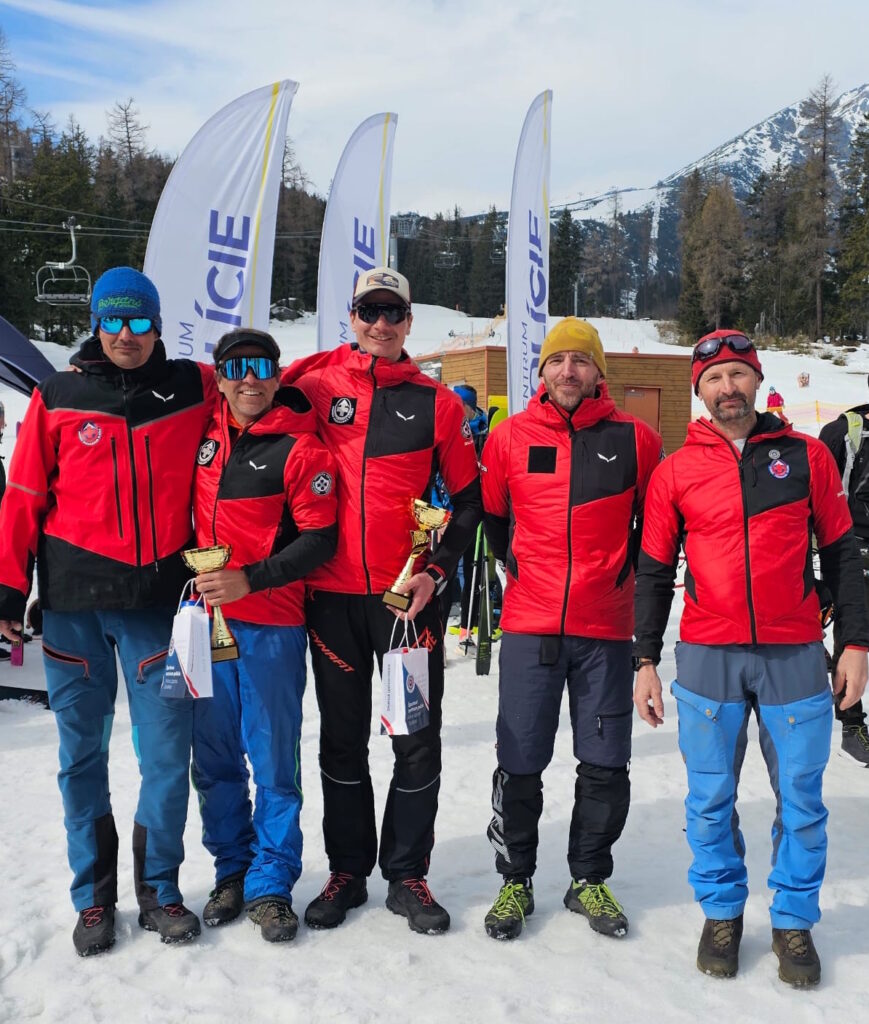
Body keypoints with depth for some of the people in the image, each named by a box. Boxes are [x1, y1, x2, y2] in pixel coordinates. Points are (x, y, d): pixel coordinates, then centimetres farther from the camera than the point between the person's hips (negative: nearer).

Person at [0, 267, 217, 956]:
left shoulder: (194, 389, 5)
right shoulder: (58, 397, 4)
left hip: (158, 597, 0)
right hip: (74, 599, 0)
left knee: (167, 751, 1)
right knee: (82, 752, 8)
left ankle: (160, 889, 20)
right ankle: (94, 898, 23)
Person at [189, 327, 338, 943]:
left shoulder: (300, 448, -7)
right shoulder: (205, 436, 8)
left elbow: (320, 539, -10)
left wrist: (250, 579, -18)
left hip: (271, 624, -5)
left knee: (273, 759, 1)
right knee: (215, 756, 11)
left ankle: (271, 885, 14)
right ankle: (232, 870, 27)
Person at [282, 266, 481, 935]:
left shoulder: (437, 402, 3)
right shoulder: (315, 387, 3)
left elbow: (470, 498, 6)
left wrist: (437, 571, -5)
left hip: (410, 594, 0)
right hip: (332, 593, 1)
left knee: (417, 741, 5)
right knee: (343, 740, 11)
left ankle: (407, 875, 21)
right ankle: (347, 871, 26)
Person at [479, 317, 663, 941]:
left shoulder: (635, 439, 1)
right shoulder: (510, 437, 2)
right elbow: (489, 512, 16)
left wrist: (627, 575, 8)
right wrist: (516, 568, 10)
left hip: (607, 628, 0)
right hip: (529, 624, 0)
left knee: (605, 765, 7)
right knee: (520, 764, 5)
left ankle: (590, 879, 27)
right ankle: (516, 880, 23)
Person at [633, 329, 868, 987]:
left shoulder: (806, 456, 4)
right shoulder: (676, 471, 3)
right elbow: (654, 573, 7)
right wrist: (646, 661, 4)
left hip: (795, 657, 0)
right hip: (709, 659, 0)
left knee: (801, 798, 7)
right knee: (711, 799, 8)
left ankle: (794, 921, 24)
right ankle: (722, 912, 27)